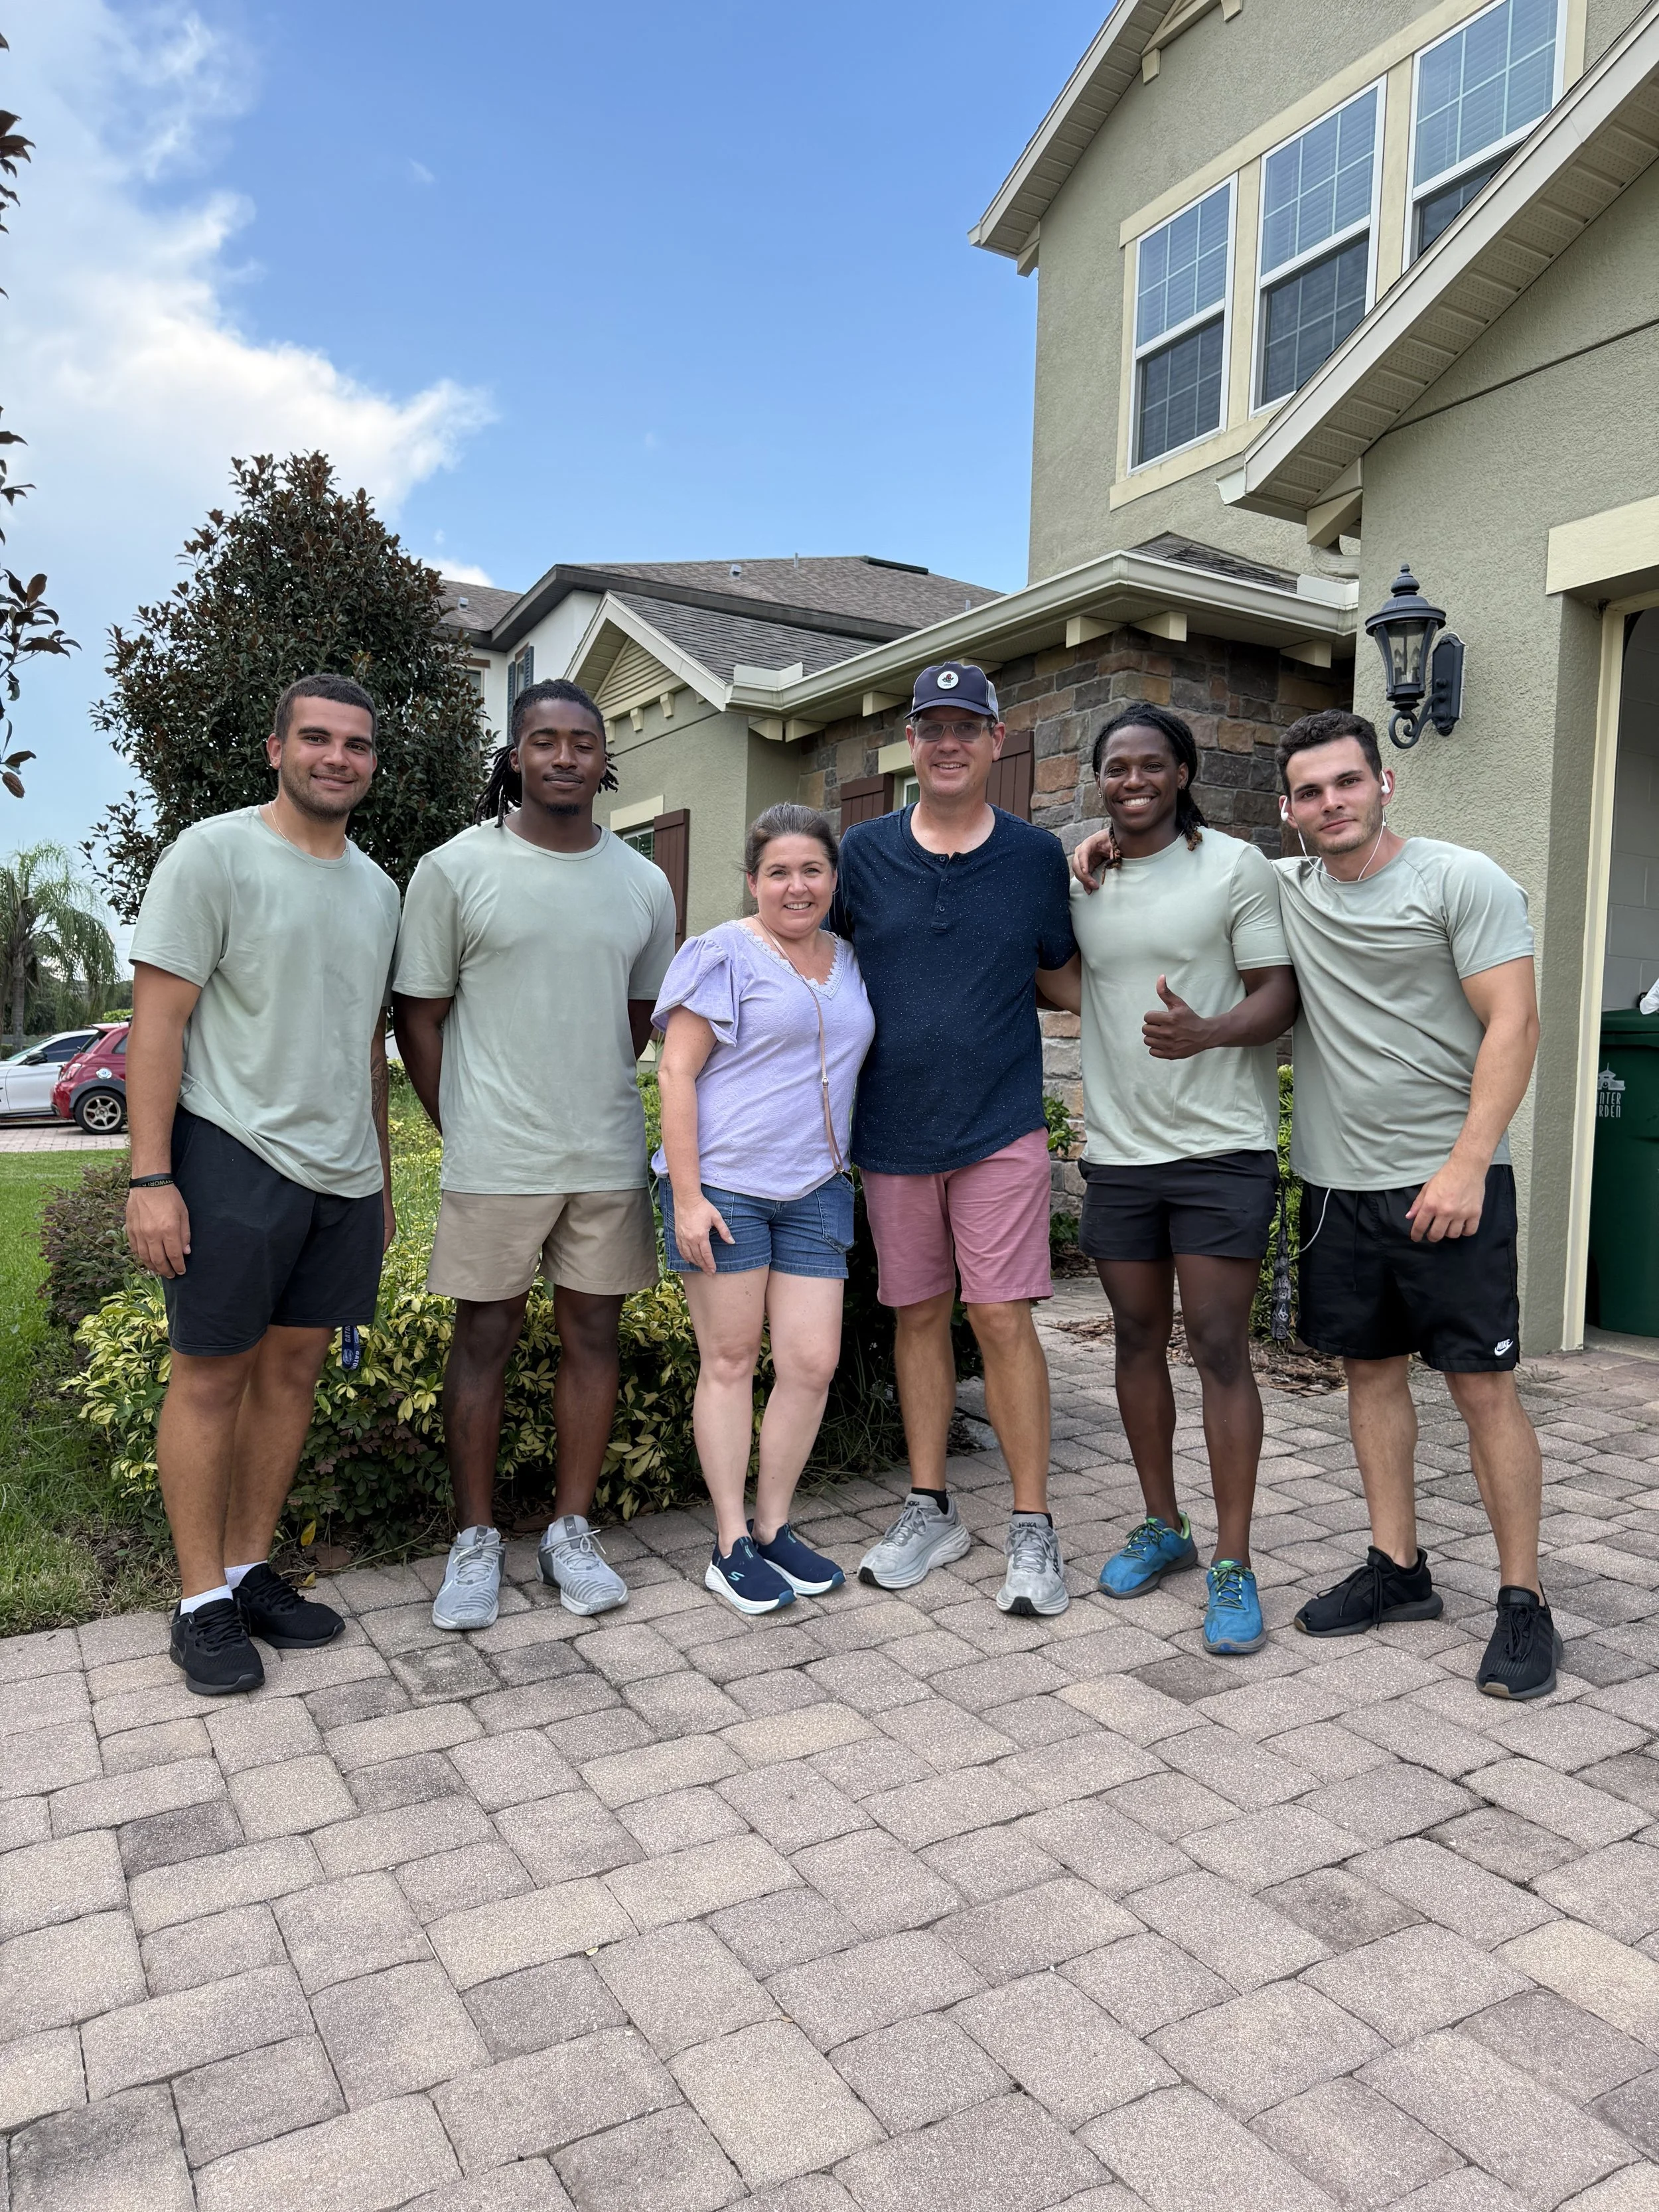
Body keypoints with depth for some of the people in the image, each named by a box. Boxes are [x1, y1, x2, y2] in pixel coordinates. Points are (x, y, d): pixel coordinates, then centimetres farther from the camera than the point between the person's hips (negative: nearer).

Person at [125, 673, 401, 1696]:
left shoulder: (378, 887, 15)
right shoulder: (214, 853, -4)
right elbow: (157, 1022, -9)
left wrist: (383, 1176, 19)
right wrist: (151, 1178, -15)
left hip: (343, 1175, 6)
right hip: (236, 1156, -6)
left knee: (295, 1367, 10)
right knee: (213, 1376, 2)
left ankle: (251, 1570, 23)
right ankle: (203, 1602, 14)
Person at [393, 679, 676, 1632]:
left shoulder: (644, 883, 7)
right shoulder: (456, 868, -2)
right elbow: (420, 1014, 1)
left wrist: (593, 1102, 11)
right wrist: (466, 1130, 0)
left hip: (611, 1156, 3)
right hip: (494, 1159, -3)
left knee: (594, 1332, 8)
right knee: (485, 1338, 5)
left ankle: (572, 1529, 23)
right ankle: (477, 1538, 20)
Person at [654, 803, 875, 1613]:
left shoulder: (851, 962, 14)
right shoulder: (723, 954, -4)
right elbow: (676, 1072, -9)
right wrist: (686, 1198, -15)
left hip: (815, 1190, 5)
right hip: (722, 1186, -5)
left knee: (813, 1362, 3)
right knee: (730, 1361, 4)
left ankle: (772, 1528, 20)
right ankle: (730, 1544, 15)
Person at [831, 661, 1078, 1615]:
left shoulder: (1038, 856, 3)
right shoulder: (862, 853, 3)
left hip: (1000, 1129, -2)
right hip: (892, 1132, 2)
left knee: (1003, 1319, -3)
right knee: (919, 1316, 11)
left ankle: (1033, 1529, 10)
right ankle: (931, 1511, 24)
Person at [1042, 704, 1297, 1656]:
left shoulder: (1237, 866, -4)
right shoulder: (1080, 879, 11)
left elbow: (1280, 996, -8)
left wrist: (1206, 1031, -28)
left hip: (1222, 1149, -5)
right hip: (1119, 1149, 5)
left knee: (1220, 1345, -5)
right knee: (1138, 1338, 11)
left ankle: (1233, 1564, 6)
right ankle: (1163, 1526, 27)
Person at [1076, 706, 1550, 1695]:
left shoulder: (1462, 879, -5)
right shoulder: (1282, 889, 9)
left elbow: (1513, 1024, -11)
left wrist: (1465, 1167, -19)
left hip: (1447, 1181, -5)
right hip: (1338, 1182, 5)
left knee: (1484, 1385, -2)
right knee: (1372, 1370, 12)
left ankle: (1524, 1602, 11)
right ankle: (1399, 1568, 25)